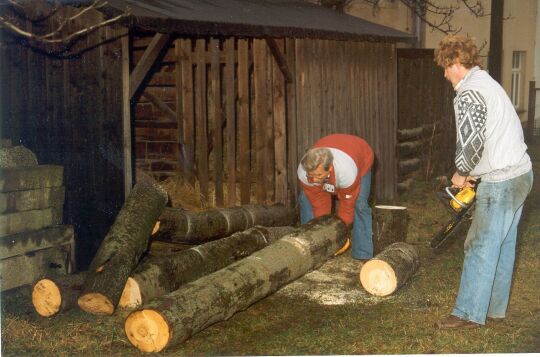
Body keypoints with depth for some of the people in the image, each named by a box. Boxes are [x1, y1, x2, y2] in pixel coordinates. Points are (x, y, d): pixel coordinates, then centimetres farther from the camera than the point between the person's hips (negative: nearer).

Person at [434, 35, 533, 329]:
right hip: (520, 173, 10)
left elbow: (471, 140, -23)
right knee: (503, 245, 15)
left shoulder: (469, 93, -15)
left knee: (481, 248, -2)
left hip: (501, 182, -10)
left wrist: (461, 173, -5)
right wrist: (474, 173, 15)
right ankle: (494, 307, 24)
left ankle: (469, 314, 5)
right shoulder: (488, 83, 17)